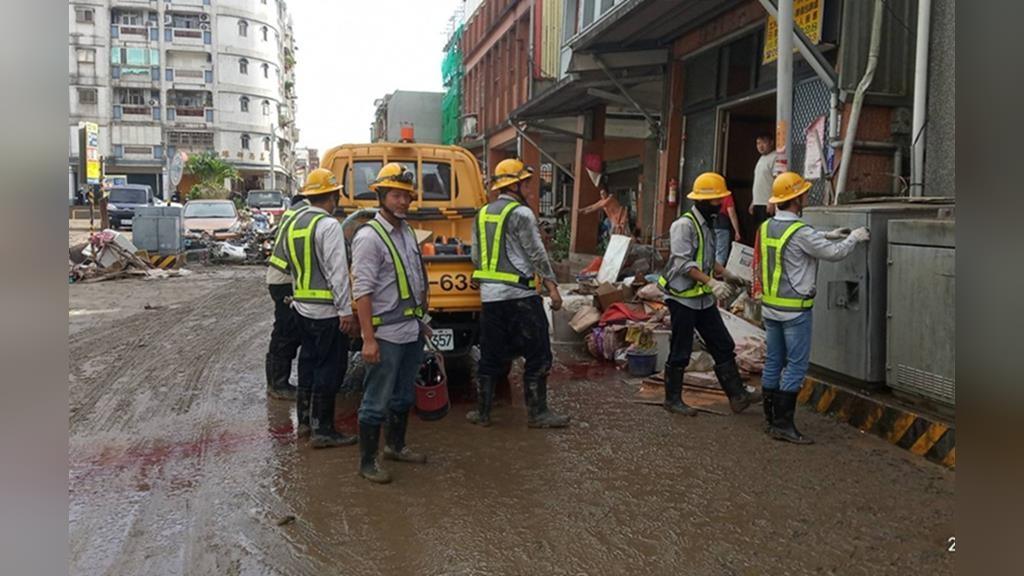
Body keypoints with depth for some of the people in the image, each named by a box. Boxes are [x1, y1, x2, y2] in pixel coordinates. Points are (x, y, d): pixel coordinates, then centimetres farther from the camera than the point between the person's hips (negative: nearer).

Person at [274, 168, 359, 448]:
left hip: (302, 307, 8)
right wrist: (346, 311, -18)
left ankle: (305, 420, 27)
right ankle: (322, 430, 4)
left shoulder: (293, 224, 10)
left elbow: (291, 264, 14)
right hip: (328, 311, -8)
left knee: (309, 362, 18)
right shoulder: (329, 225, -15)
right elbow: (337, 272, -19)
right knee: (329, 369, -1)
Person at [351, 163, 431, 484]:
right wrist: (368, 339, -21)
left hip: (412, 331, 8)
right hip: (386, 334, -8)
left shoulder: (407, 232, 11)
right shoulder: (369, 237, -14)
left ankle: (396, 446, 36)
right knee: (377, 401, 1)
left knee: (404, 396, 20)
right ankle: (367, 462, 13)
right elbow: (362, 291, -19)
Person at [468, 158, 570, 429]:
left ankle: (482, 412, 18)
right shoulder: (521, 213, -9)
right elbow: (537, 254, -11)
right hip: (520, 295, -7)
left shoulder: (482, 214, 13)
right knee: (537, 355, 3)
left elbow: (476, 256, 16)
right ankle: (537, 413, 8)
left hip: (489, 295, 7)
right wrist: (552, 287, -6)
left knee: (490, 356, 13)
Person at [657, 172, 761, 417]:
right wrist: (712, 282, -30)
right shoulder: (684, 225, -16)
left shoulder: (706, 225, 13)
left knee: (724, 346, 9)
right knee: (680, 353, 2)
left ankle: (737, 395, 15)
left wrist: (726, 274, 11)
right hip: (683, 298, -9)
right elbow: (683, 263, -25)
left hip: (704, 299, 9)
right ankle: (672, 399, 16)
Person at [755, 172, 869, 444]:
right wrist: (854, 238, 8)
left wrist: (827, 235, 20)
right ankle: (783, 424, -1)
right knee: (796, 365, -1)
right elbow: (834, 253, -10)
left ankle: (771, 418, 21)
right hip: (794, 309, -8)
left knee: (773, 361, 13)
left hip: (770, 306, 8)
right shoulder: (800, 232, -19)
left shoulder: (767, 227, 5)